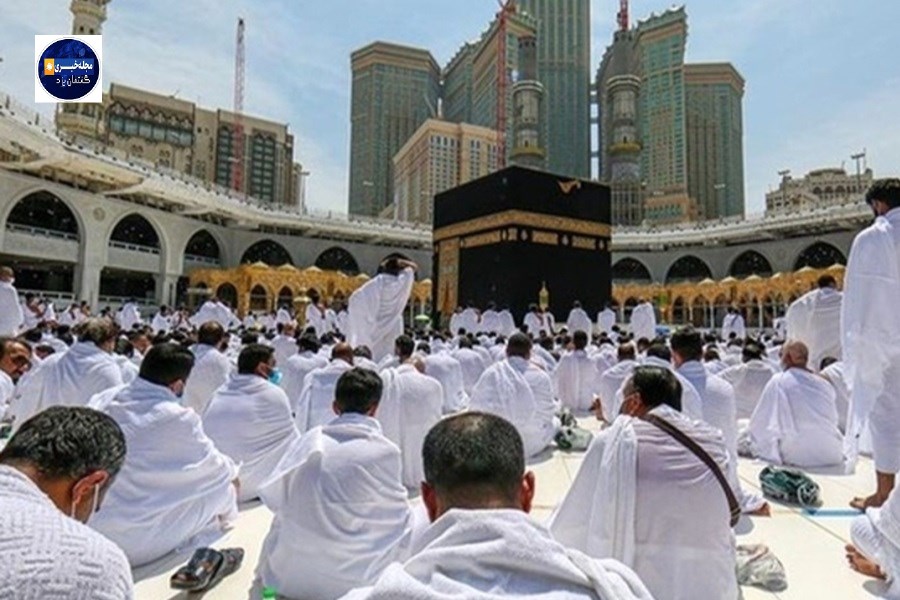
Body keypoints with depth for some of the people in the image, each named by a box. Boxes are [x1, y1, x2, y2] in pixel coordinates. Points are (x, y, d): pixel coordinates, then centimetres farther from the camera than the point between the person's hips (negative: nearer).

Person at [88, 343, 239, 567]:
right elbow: (212, 466, -3)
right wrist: (231, 469, 19)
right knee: (224, 484, 4)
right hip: (136, 543, -7)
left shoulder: (102, 400, -3)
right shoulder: (177, 418, -20)